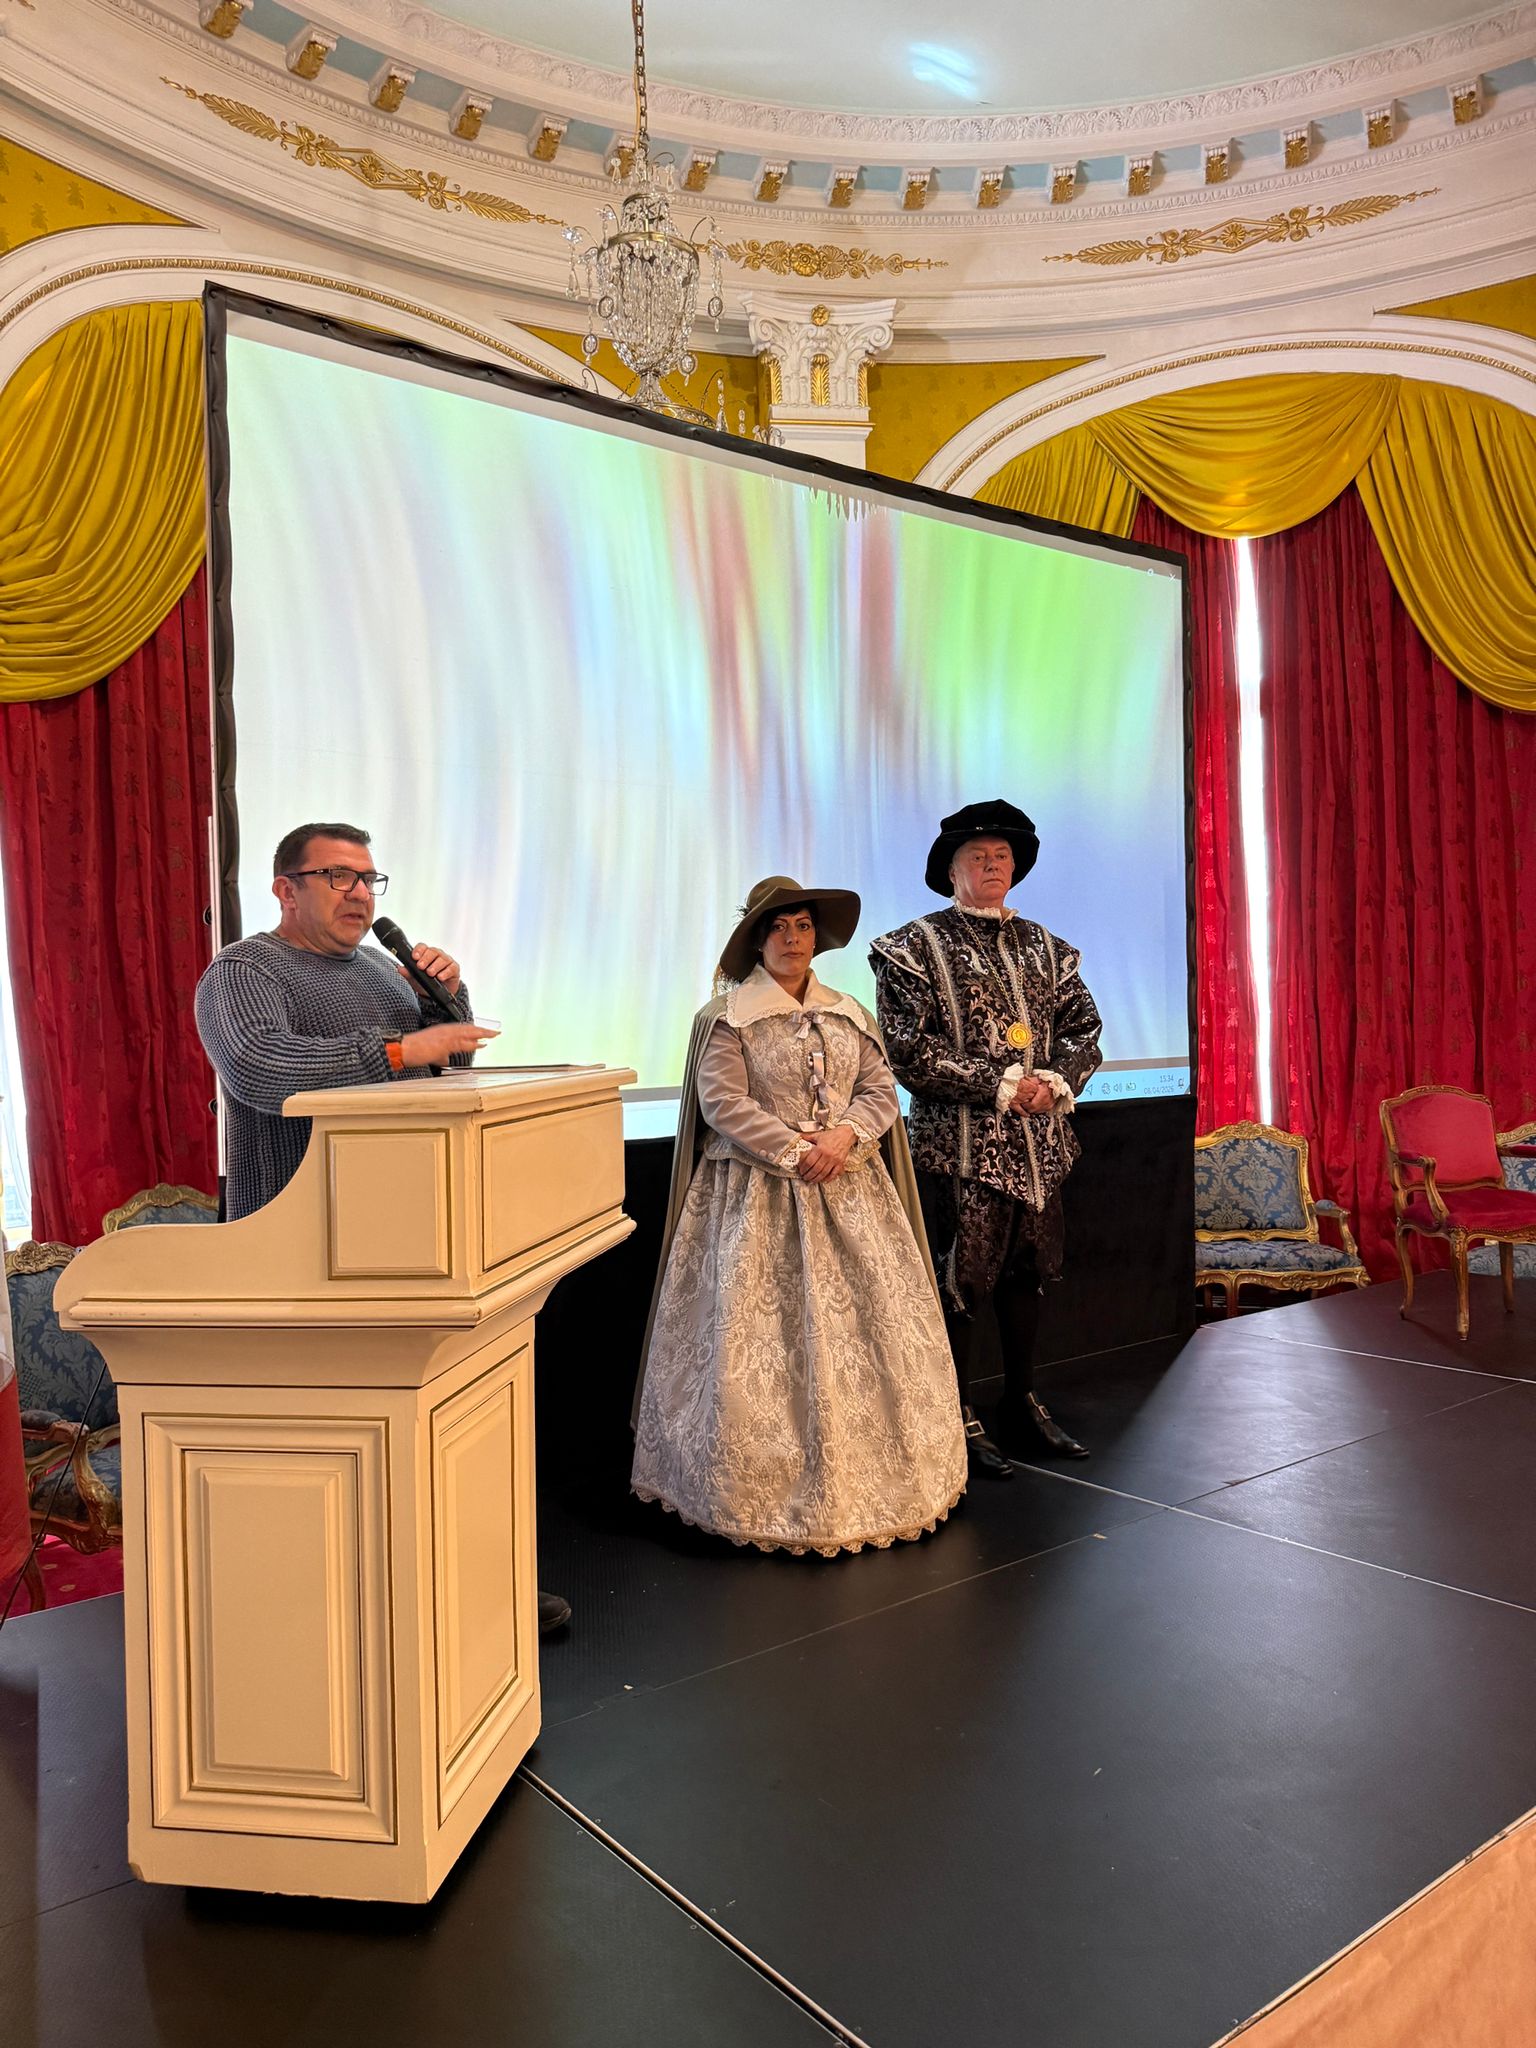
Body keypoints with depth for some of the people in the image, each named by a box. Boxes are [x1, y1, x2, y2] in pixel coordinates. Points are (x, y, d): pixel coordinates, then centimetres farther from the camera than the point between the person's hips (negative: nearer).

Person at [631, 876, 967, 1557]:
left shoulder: (848, 1016, 13)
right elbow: (724, 1103, -11)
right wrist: (796, 1154, -15)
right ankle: (773, 1490, 7)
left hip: (848, 1191, 5)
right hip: (758, 1196, -4)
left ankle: (872, 1481, 17)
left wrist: (845, 1137, -11)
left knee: (870, 1320, 4)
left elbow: (881, 1093, 8)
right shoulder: (726, 1018, -2)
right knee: (762, 1336, -5)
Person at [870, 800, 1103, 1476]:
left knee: (1026, 1270, 16)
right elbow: (909, 1051, -14)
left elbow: (1083, 1027, 13)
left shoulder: (1044, 946, 14)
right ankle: (959, 1418, 15)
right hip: (959, 1144, -6)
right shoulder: (915, 947, -5)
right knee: (960, 1281, 1)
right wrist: (1000, 1085, -16)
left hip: (1038, 1141, 6)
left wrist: (1056, 1080, -8)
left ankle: (1022, 1404, 31)